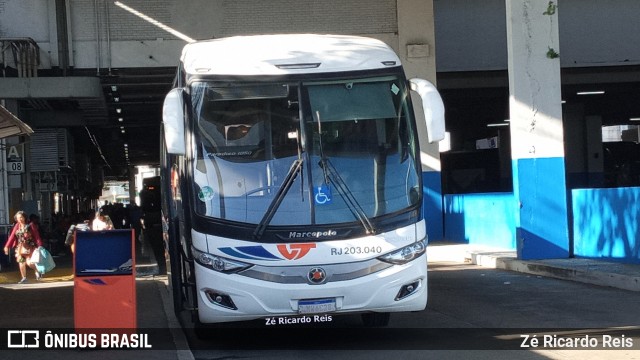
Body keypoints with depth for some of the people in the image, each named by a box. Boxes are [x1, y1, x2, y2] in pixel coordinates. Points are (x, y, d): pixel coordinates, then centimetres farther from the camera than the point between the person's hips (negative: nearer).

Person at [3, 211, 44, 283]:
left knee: (29, 262, -15)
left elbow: (37, 236, -10)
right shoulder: (17, 226, 3)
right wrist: (7, 246, -2)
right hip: (20, 247, 5)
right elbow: (12, 236, 3)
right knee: (21, 263, 5)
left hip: (29, 247, -5)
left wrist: (39, 246, -17)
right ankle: (24, 278, 19)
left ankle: (37, 271, 13)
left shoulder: (30, 226, -9)